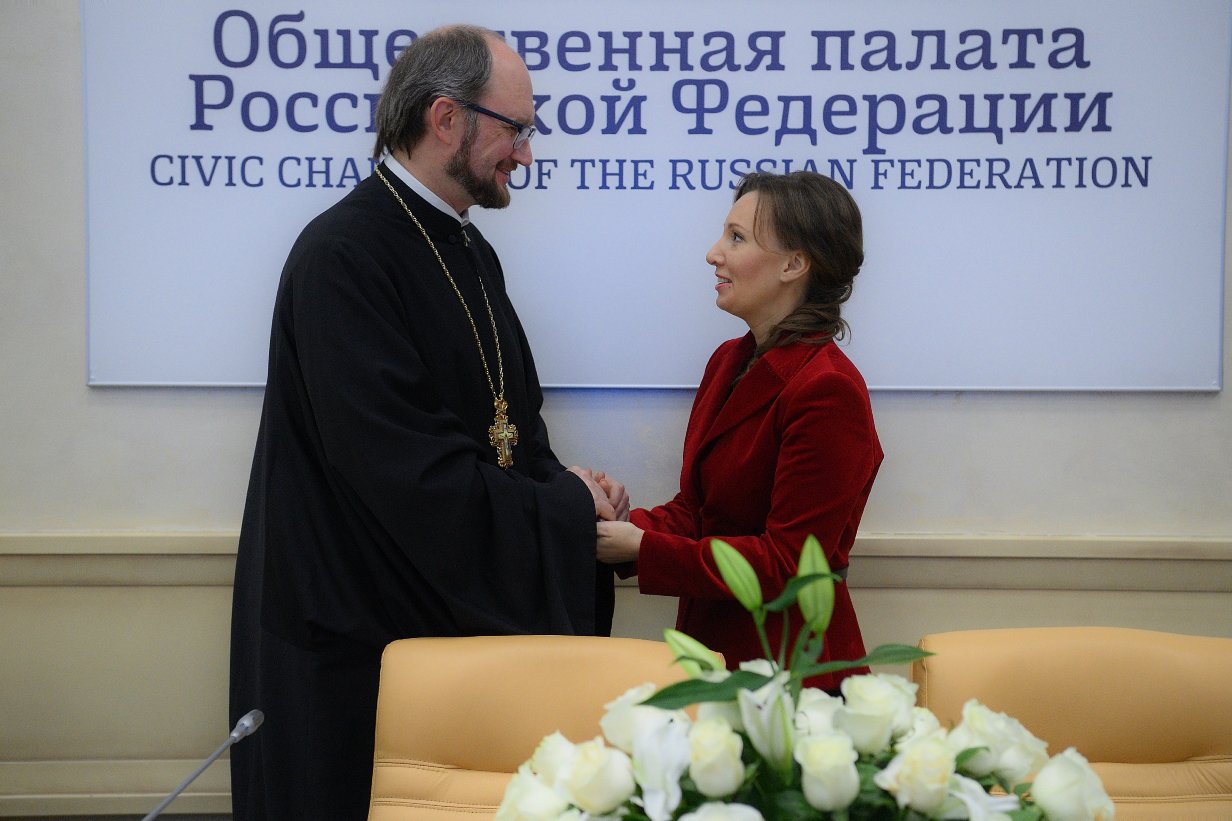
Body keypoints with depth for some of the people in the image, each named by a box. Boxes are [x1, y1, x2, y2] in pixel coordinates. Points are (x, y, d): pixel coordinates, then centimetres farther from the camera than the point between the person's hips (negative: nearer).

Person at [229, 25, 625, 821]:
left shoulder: (470, 251, 10)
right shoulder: (342, 255, -19)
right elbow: (402, 466, -25)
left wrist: (562, 483, -5)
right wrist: (566, 507, -16)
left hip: (463, 603, 8)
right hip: (362, 627, -8)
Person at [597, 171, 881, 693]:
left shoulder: (828, 390, -20)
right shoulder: (729, 361, 7)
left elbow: (786, 564, -20)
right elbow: (694, 509, 9)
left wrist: (641, 548, -20)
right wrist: (624, 523, -10)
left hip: (790, 669, -8)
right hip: (710, 649, 8)